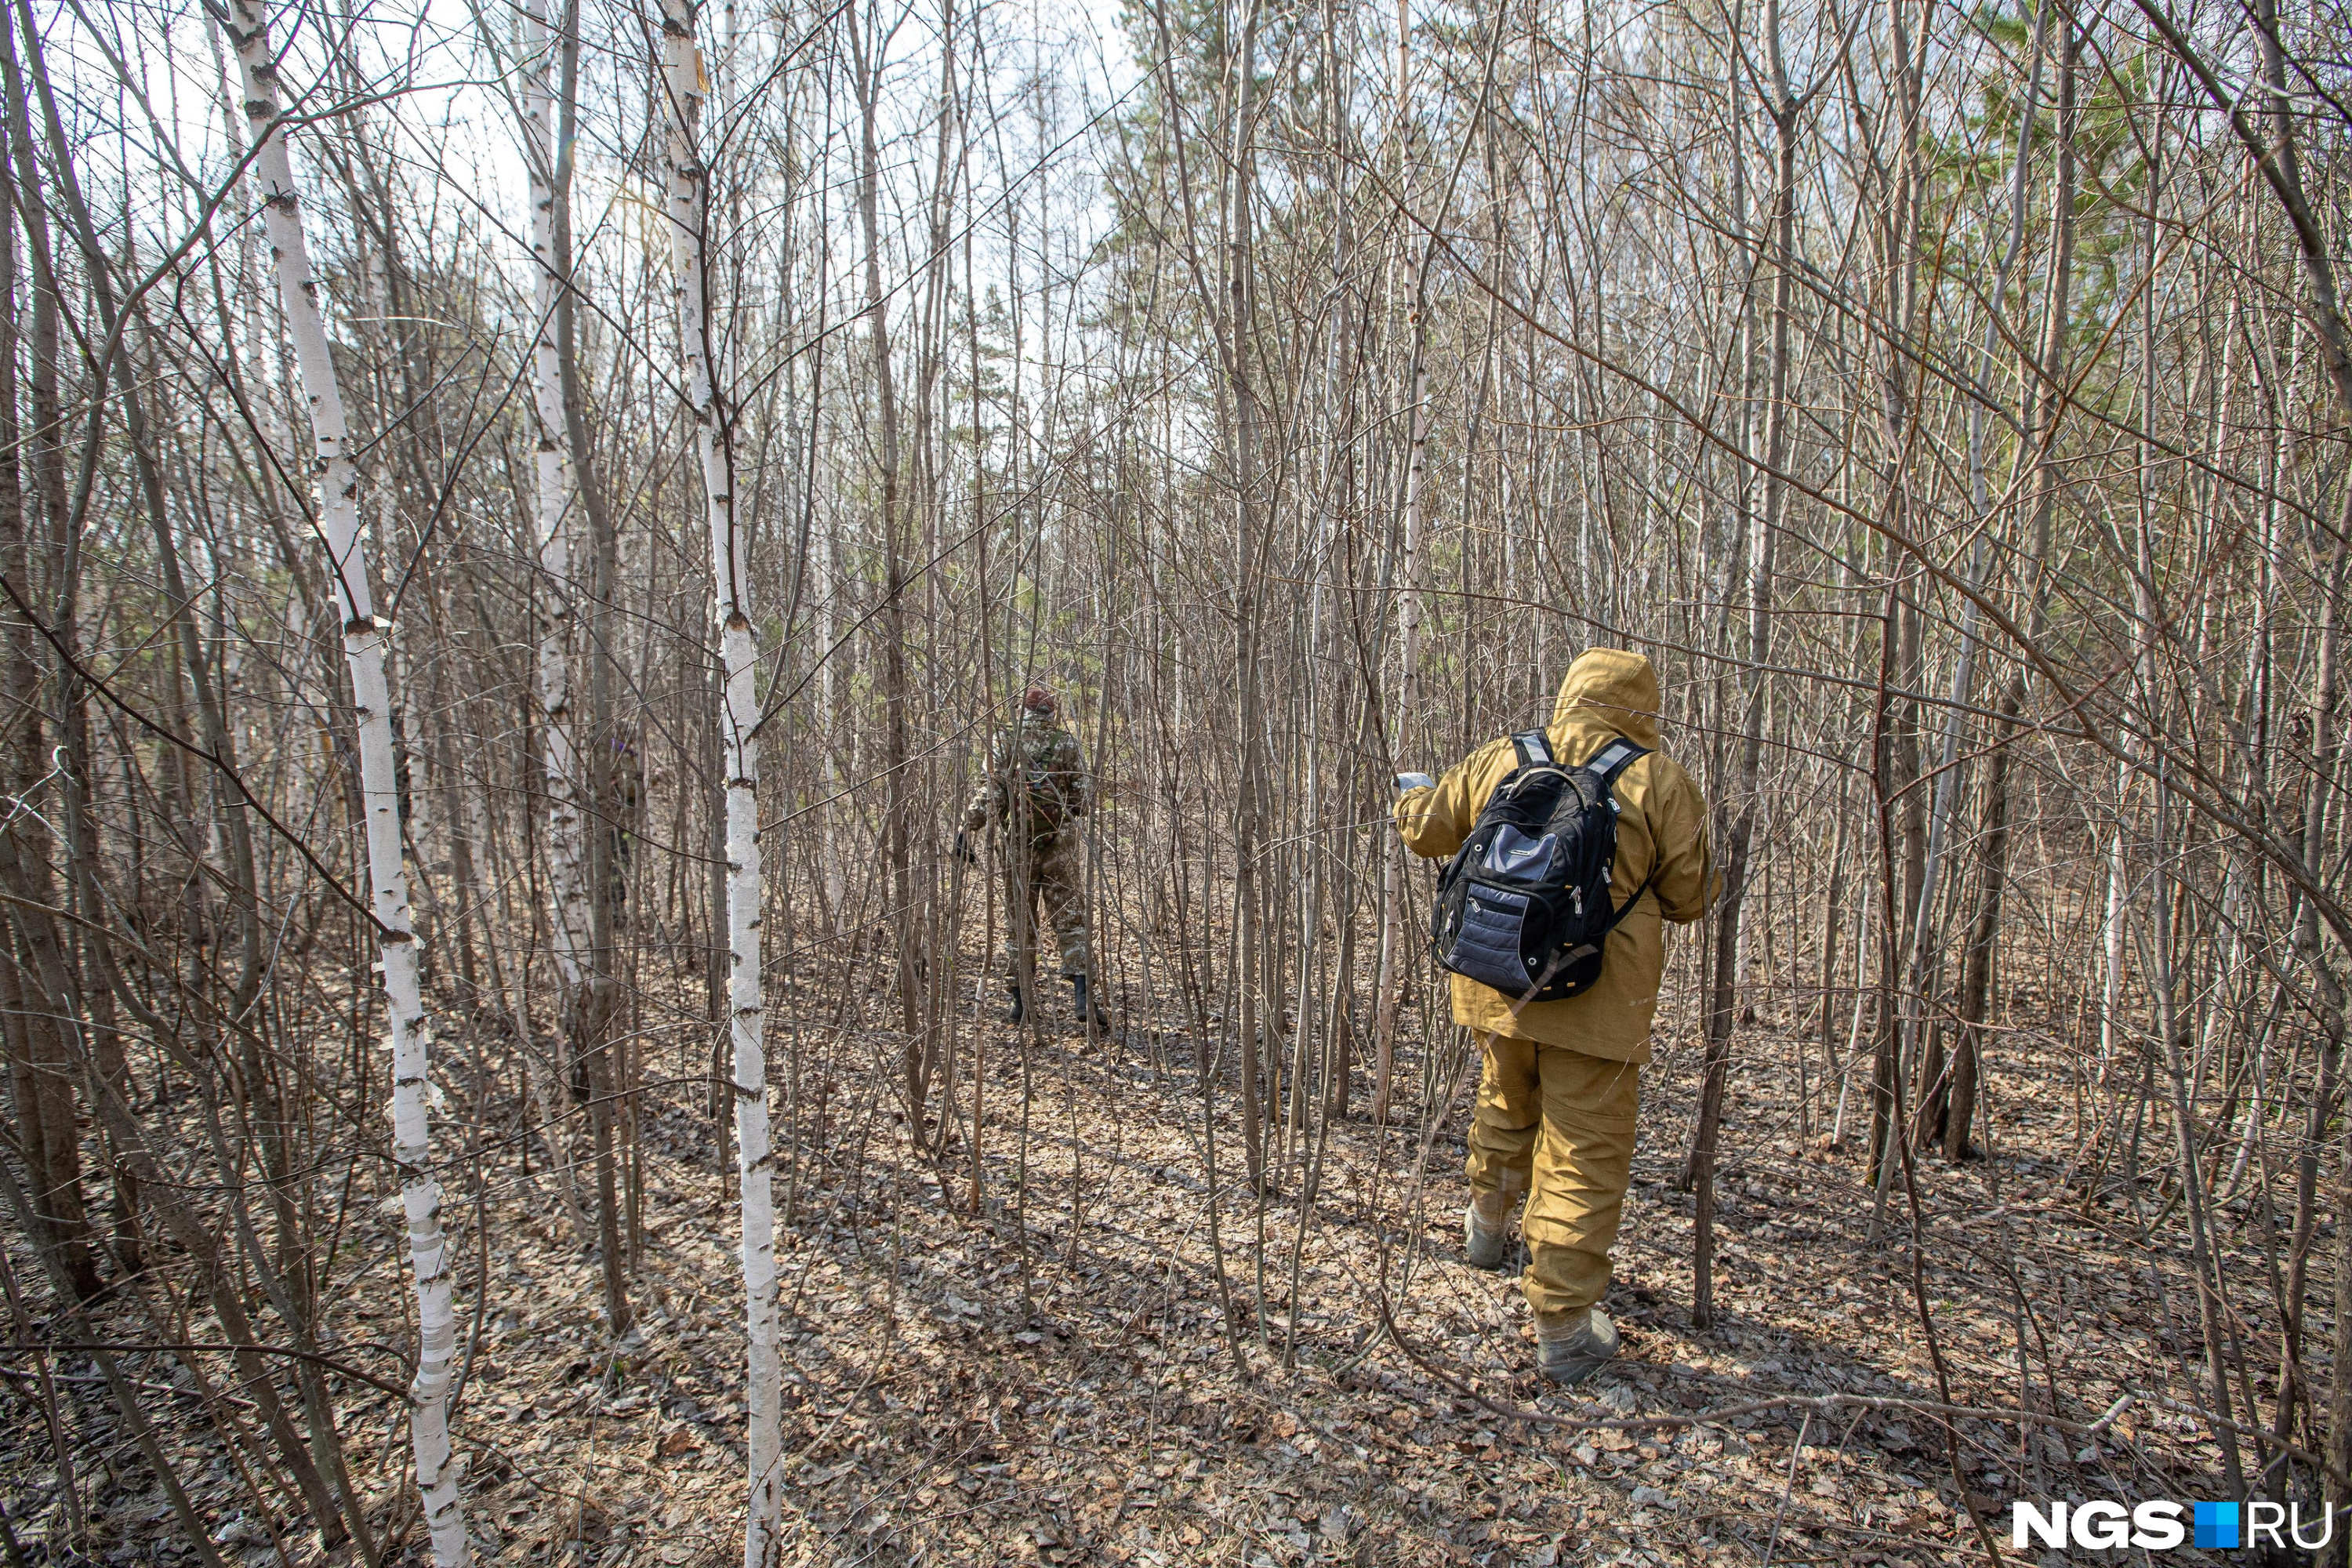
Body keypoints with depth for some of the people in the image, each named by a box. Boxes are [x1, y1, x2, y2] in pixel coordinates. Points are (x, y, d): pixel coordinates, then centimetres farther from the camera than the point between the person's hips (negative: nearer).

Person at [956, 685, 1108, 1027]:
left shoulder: (1005, 742, 2)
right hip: (1060, 844, -1)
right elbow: (1084, 797, 0)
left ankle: (1022, 1001, 13)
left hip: (1017, 845, 1)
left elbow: (990, 791, -9)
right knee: (1072, 920, 2)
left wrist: (967, 828, -9)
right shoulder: (1067, 743, 1)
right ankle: (1082, 996, -10)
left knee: (1019, 924, 10)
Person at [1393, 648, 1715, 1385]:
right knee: (1584, 1156, 6)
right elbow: (1690, 897, -1)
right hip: (1596, 999, -4)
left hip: (1498, 982, 4)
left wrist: (1412, 794, 38)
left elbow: (1428, 830, 16)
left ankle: (1487, 1225, 50)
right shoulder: (1660, 781, -5)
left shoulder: (1497, 761, 3)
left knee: (1506, 1104, 29)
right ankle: (1563, 1327, 12)